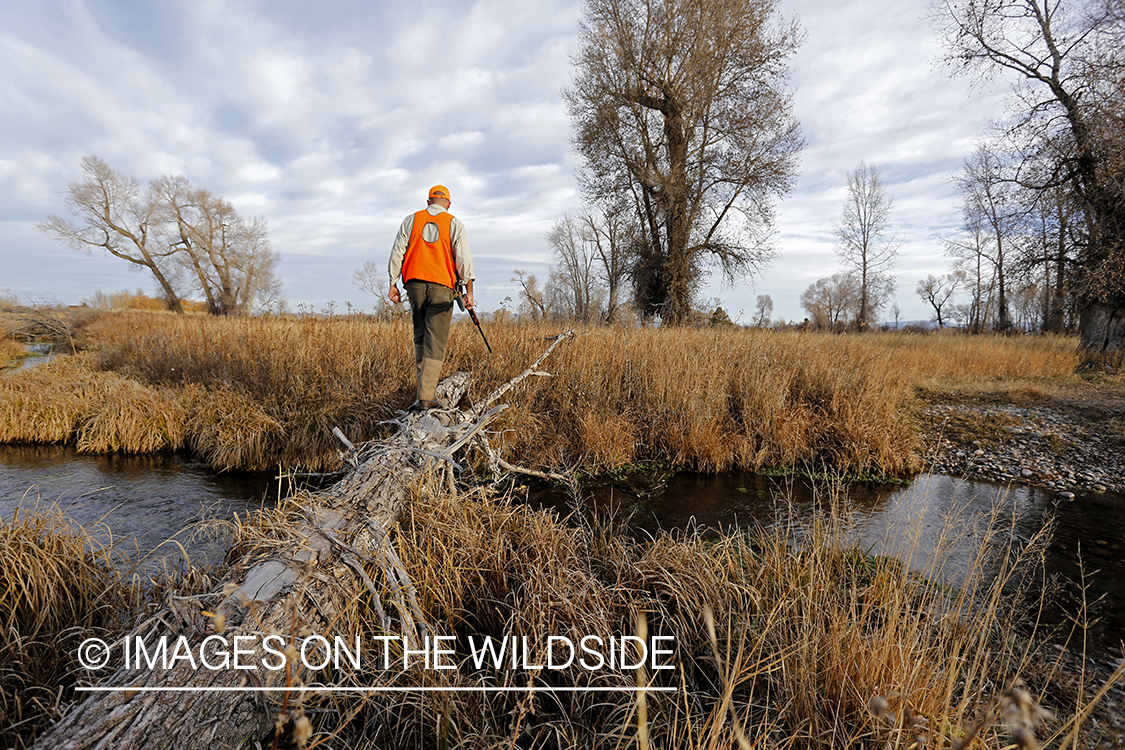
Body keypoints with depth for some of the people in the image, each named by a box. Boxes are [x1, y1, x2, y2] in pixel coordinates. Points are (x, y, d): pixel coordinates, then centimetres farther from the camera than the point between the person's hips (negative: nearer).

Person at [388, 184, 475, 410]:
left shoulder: (411, 220, 11)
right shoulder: (454, 224, 5)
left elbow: (397, 253, 7)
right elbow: (463, 258, -4)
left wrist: (393, 284, 11)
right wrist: (469, 290, -5)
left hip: (415, 284, 3)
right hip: (441, 287, -2)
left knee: (421, 336, 20)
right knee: (436, 342, -3)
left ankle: (425, 383, 23)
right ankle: (425, 398, -8)